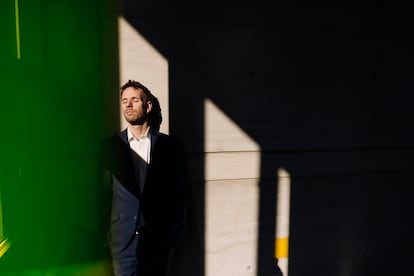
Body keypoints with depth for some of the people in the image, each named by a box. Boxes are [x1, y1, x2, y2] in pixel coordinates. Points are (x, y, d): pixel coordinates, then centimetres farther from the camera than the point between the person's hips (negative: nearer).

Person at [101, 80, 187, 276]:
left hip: (158, 238, 0)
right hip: (123, 238, 0)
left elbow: (178, 192, 2)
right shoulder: (111, 146, 1)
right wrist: (104, 234, 3)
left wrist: (176, 231, 1)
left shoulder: (169, 146, -1)